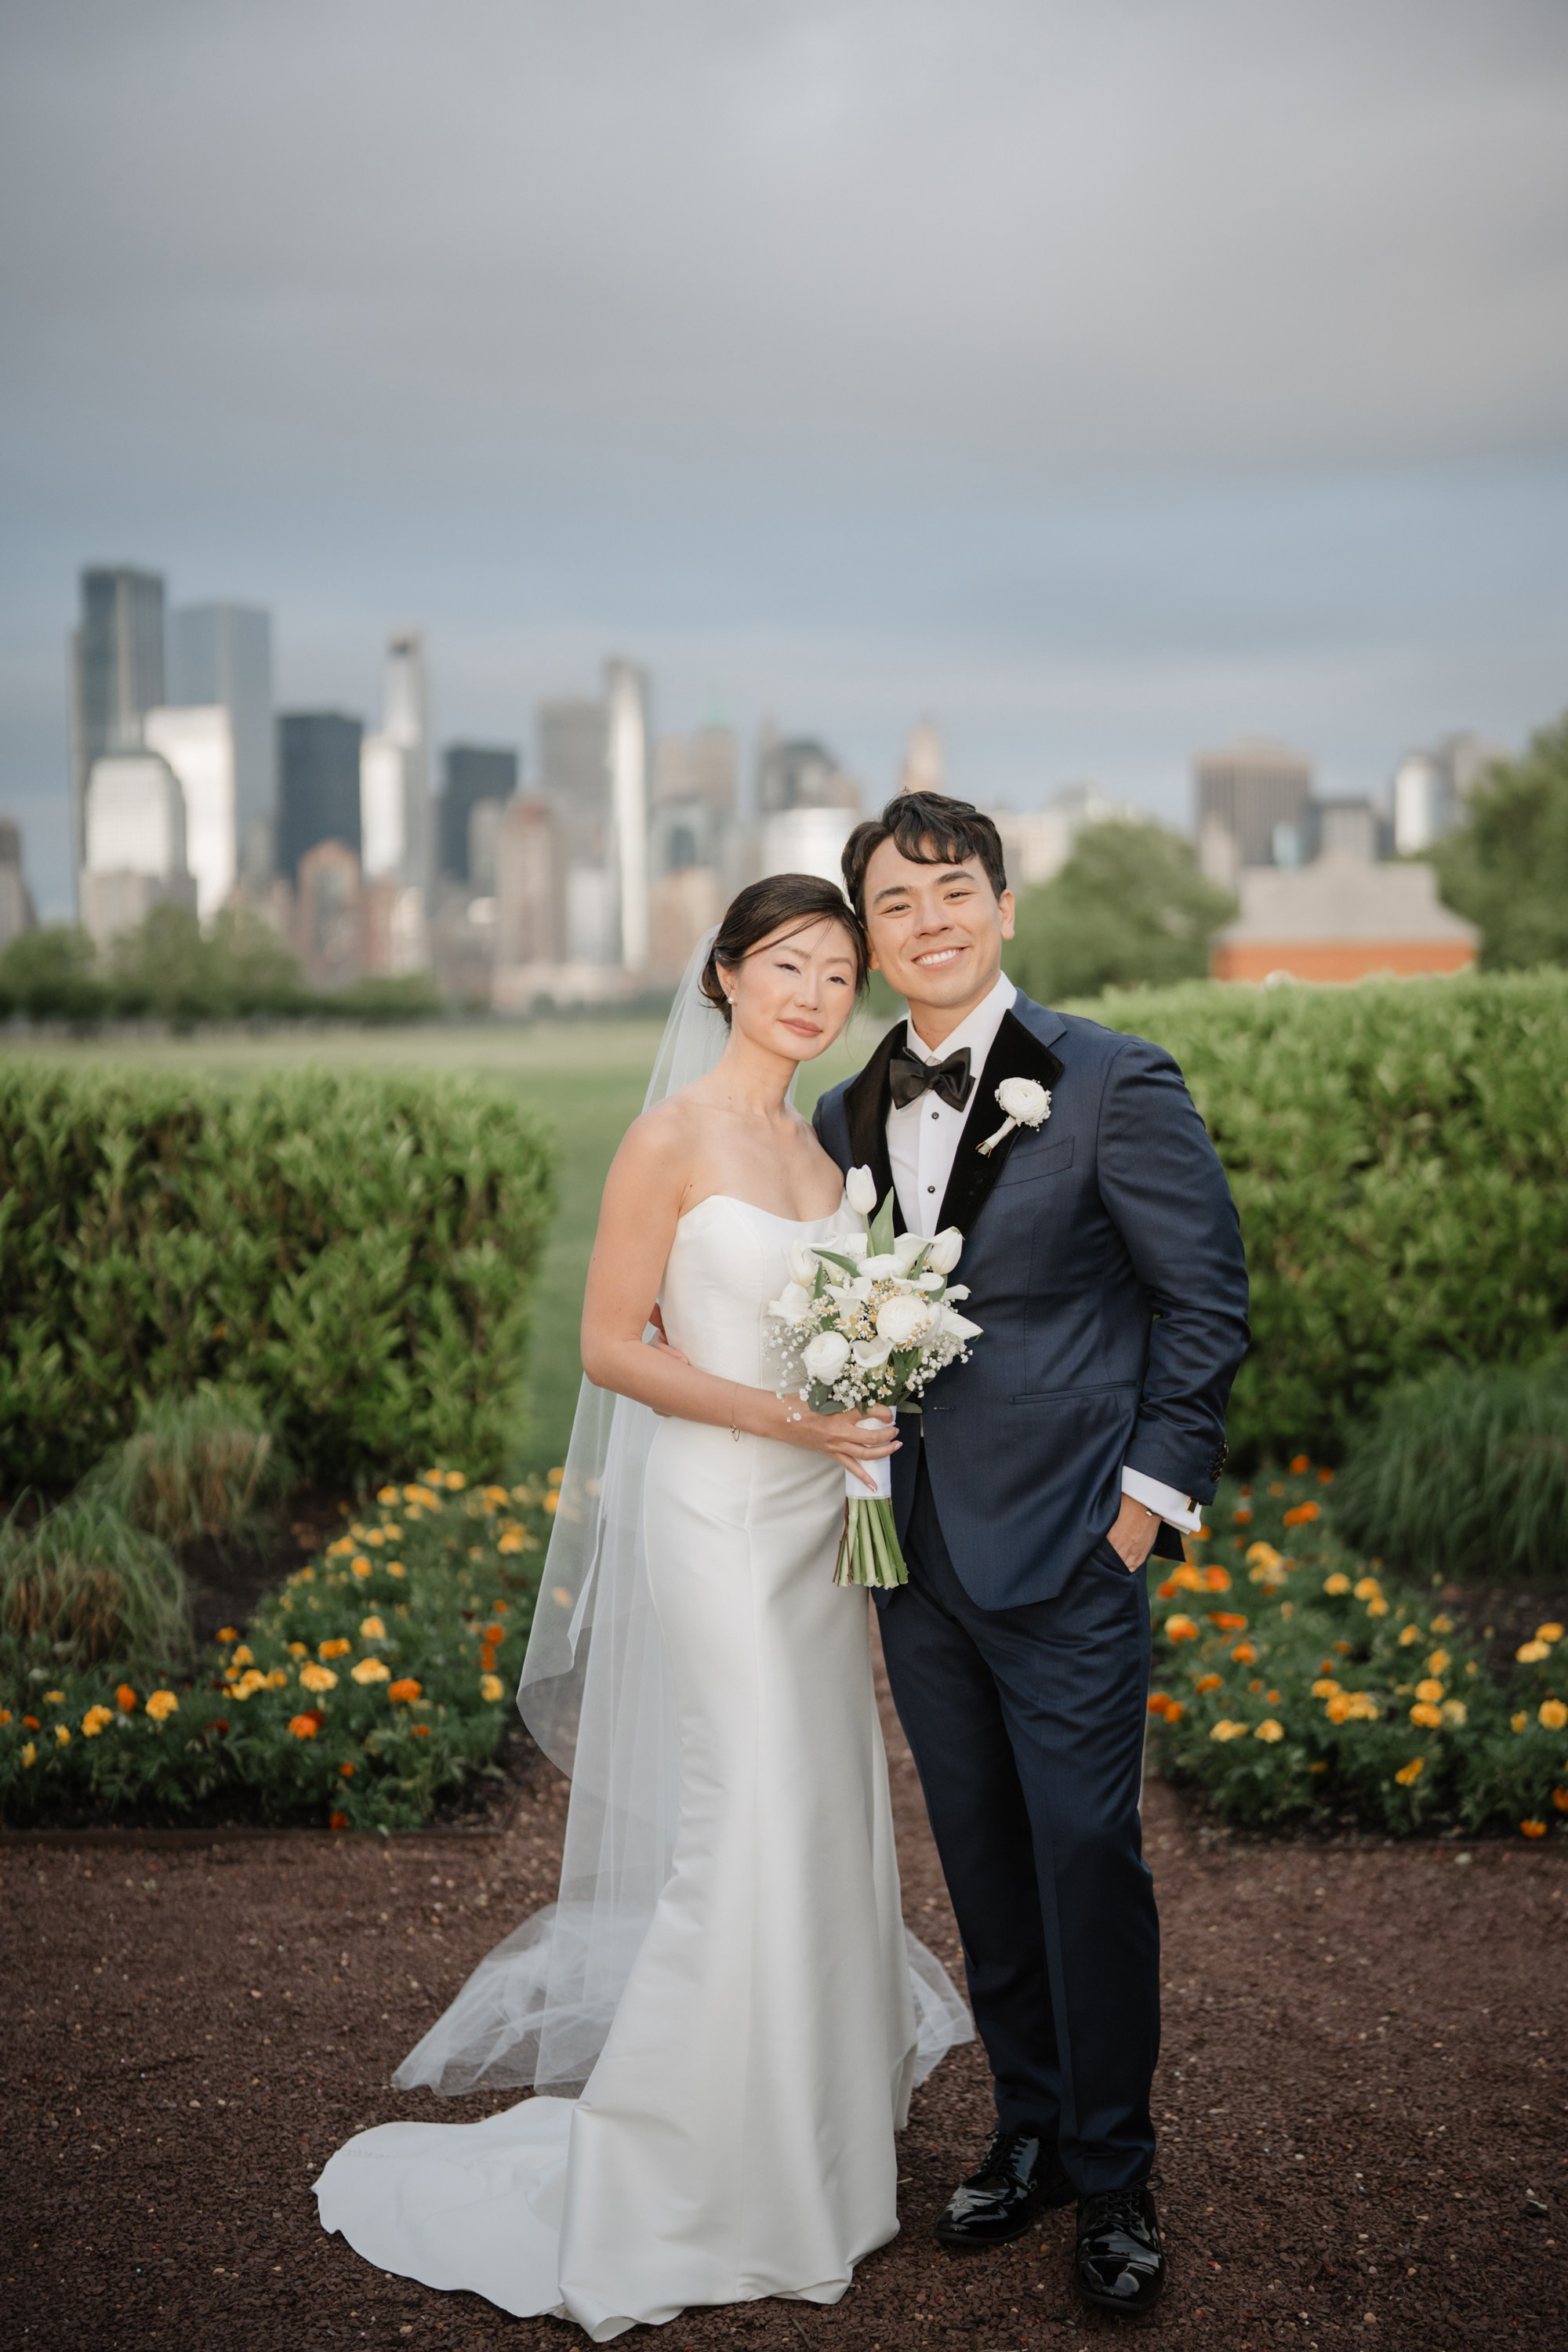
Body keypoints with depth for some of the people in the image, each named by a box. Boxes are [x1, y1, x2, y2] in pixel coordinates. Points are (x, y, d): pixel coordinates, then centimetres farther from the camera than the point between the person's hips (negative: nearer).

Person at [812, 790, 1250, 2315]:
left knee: (1087, 1862, 1)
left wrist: (1153, 1493, -9)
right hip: (916, 1558, 5)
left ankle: (1113, 2185, 18)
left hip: (1067, 1556, -5)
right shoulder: (847, 1119, 8)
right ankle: (1029, 2134, 31)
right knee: (983, 1865, 15)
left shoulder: (1114, 1085, -8)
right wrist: (861, 1478, 4)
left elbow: (1208, 1299, -6)